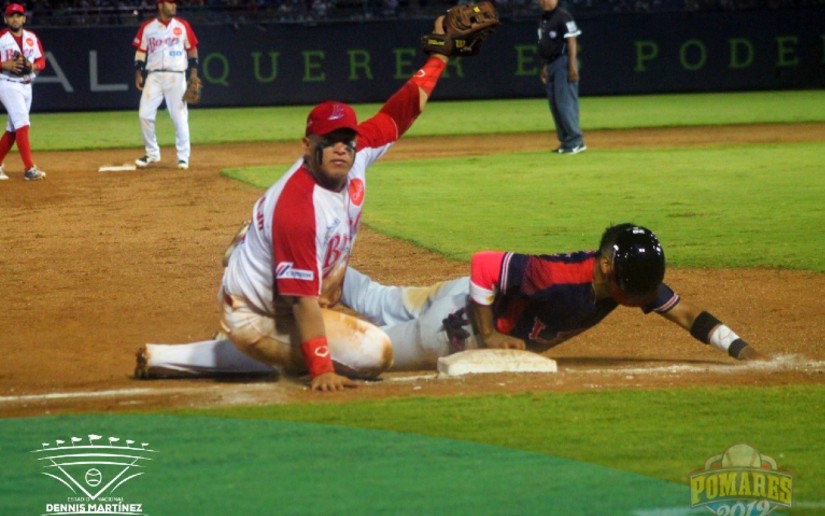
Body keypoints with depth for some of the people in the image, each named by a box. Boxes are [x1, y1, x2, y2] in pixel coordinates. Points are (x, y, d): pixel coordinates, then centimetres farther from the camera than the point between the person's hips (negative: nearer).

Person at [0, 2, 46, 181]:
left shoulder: (32, 38, 9)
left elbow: (41, 61, 10)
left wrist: (33, 66, -11)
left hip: (26, 85, 6)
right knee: (22, 122, -17)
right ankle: (29, 169, -22)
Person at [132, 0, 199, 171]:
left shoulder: (182, 26, 4)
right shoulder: (147, 27, 5)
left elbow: (192, 48, 8)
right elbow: (141, 51, 8)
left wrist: (193, 71, -1)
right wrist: (138, 72, -2)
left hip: (176, 77, -1)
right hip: (154, 77, 1)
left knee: (179, 116, -2)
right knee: (145, 115, -3)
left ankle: (183, 156, 6)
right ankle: (152, 153, 13)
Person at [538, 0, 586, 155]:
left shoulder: (563, 17, -10)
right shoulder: (542, 20, 16)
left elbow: (571, 42, -15)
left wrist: (572, 66, -21)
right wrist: (544, 67, 17)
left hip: (563, 62, -9)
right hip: (550, 64, 9)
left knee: (565, 102, -12)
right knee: (555, 105, 9)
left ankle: (575, 142, -10)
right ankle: (565, 142, 14)